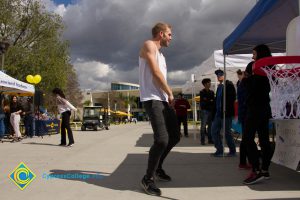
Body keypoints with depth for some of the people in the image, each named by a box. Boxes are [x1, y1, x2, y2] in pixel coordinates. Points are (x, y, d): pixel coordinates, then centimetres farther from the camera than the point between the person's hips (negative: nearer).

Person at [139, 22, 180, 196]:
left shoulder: (160, 53, 27)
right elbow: (155, 73, -11)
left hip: (164, 100, 10)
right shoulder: (149, 45, -2)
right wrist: (171, 94, -5)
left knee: (175, 136, 11)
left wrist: (169, 96, 5)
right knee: (162, 139, -19)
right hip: (152, 99, -10)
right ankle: (148, 179, -5)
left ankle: (157, 167, 28)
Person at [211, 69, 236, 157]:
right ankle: (219, 150, 16)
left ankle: (232, 151, 14)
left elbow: (232, 98, -17)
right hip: (218, 113, 8)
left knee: (227, 133, 0)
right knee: (214, 131, 7)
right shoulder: (219, 86, 15)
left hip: (226, 113, -8)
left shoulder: (229, 85, -9)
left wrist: (226, 109, -18)